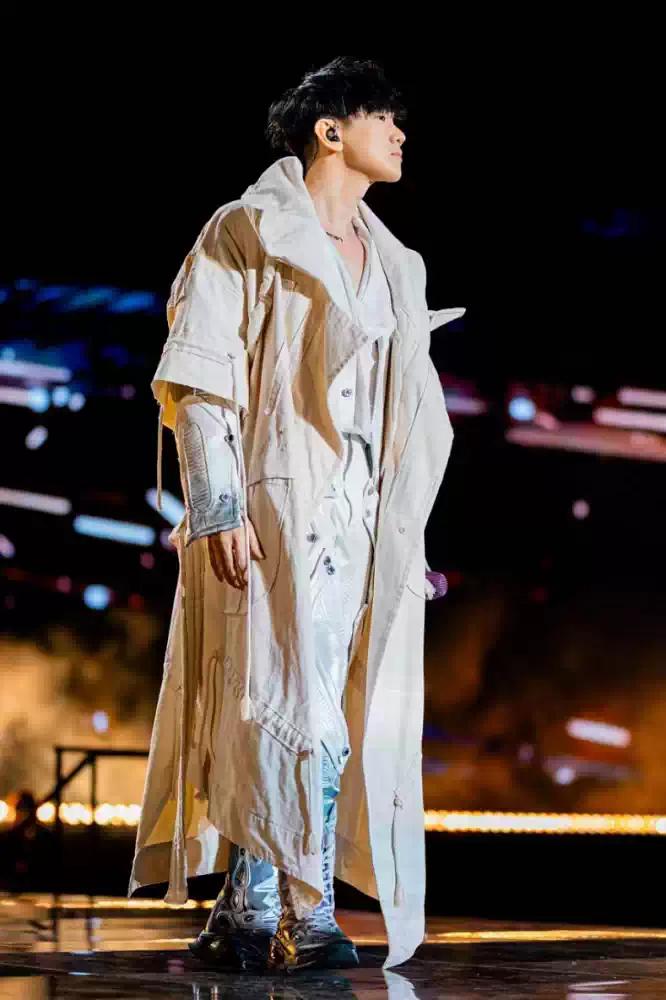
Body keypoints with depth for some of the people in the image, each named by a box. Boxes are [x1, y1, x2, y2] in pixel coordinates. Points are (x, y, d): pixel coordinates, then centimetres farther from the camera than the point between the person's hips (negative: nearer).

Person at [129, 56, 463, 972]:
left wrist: (410, 531, 17)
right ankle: (306, 913, -5)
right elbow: (199, 378, -8)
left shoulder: (394, 264, 20)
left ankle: (250, 914, 10)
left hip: (366, 517, 6)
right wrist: (218, 507, -17)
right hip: (279, 506, -6)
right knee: (292, 704, -10)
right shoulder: (248, 234, 0)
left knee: (295, 716, 5)